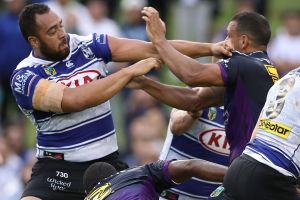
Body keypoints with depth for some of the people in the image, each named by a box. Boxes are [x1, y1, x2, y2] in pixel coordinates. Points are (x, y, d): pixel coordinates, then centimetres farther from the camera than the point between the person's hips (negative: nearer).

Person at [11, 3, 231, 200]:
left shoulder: (89, 45, 1)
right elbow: (74, 100, -27)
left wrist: (208, 48, -7)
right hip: (58, 169, -4)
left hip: (107, 161, 4)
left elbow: (152, 50, -1)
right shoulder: (25, 76, -13)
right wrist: (130, 72, -24)